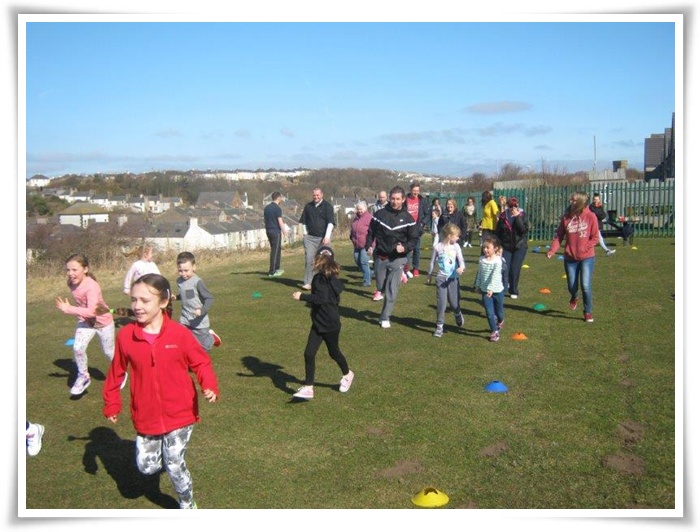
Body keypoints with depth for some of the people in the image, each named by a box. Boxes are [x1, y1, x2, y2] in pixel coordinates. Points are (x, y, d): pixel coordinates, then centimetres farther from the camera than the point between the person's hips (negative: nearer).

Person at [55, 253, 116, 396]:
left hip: (103, 322, -5)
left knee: (109, 352, 14)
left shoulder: (92, 286, -34)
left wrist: (69, 309, -40)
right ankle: (83, 377, 5)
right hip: (85, 322, 5)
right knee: (77, 348, -17)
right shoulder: (72, 283, -12)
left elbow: (91, 311, -41)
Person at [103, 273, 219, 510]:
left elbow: (201, 362, -4)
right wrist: (112, 403, 10)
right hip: (146, 417, 3)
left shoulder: (180, 333, -14)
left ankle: (188, 505, 30)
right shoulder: (125, 335, -9)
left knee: (174, 465, 2)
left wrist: (209, 386, -22)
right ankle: (161, 452, 47)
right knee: (147, 466, 10)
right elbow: (117, 371, 5)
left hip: (179, 414, -3)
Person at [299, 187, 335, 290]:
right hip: (310, 238, 2)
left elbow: (330, 222, -8)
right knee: (309, 260, -6)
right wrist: (305, 234, 9)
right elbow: (304, 221, 19)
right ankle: (308, 283, -5)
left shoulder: (327, 206, -1)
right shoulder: (308, 206, 10)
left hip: (323, 238, -2)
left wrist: (327, 237, -17)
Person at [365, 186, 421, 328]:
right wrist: (368, 245, -8)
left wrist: (405, 247, -18)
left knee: (392, 289, -8)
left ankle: (385, 318, 0)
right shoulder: (380, 214, -2)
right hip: (381, 257, 3)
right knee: (381, 287, 11)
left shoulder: (408, 218, -5)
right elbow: (371, 231, 7)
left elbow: (415, 238, -1)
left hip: (398, 259, -2)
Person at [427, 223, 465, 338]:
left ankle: (458, 314, 40)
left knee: (454, 303, 6)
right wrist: (430, 274, 19)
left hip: (453, 278, 1)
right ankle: (439, 326, 8)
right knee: (441, 302, -2)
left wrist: (461, 267, -34)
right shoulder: (437, 247, -5)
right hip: (441, 278, -1)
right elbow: (433, 261, 8)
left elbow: (460, 258, -12)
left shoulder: (455, 246, -3)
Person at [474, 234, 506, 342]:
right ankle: (495, 331, 9)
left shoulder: (498, 261, -17)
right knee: (489, 312, -2)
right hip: (485, 291, 3)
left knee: (498, 311, 14)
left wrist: (491, 289, -31)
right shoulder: (481, 260, -1)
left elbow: (495, 276, -24)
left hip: (497, 290, -3)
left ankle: (500, 322, 46)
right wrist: (478, 285, 13)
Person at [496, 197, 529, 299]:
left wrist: (517, 217, -22)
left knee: (515, 270, 1)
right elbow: (498, 232, 9)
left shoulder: (523, 215, -4)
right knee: (504, 269, -13)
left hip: (520, 247, -1)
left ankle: (514, 291, 16)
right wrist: (498, 244, 4)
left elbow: (525, 229, -19)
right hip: (506, 247, 1)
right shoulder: (503, 216, -1)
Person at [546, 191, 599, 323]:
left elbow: (595, 237, -6)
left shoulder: (591, 217, -9)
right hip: (570, 258, 2)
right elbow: (559, 236, -1)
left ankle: (588, 312, 13)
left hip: (587, 258, -2)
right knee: (572, 286, 8)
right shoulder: (566, 217, -2)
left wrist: (584, 249, -16)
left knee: (586, 286, -8)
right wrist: (552, 249, -16)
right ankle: (574, 298, 45)